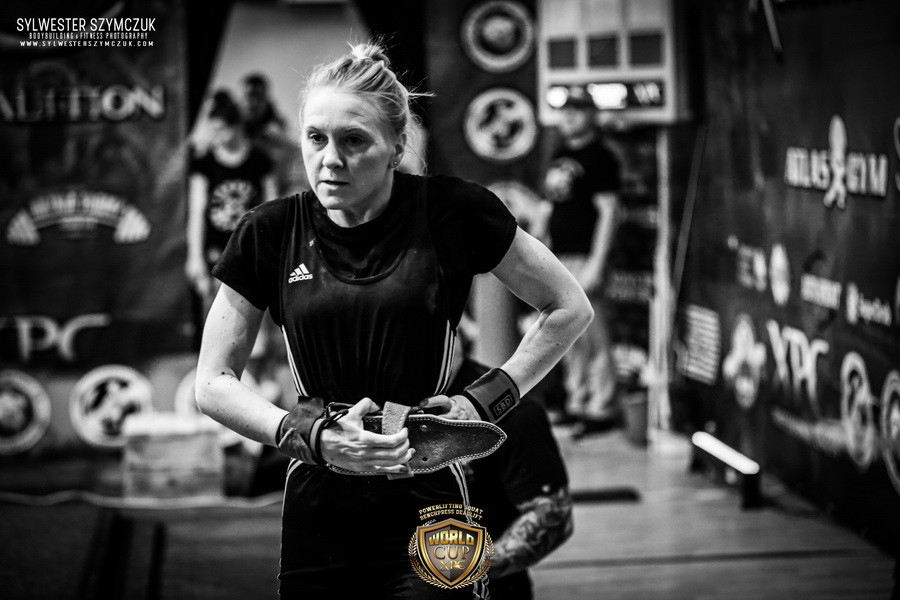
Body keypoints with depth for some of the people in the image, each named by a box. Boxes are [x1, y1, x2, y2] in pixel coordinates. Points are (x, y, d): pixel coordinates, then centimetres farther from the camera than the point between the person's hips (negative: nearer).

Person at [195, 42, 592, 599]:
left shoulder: (449, 212, -6)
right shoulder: (272, 233, 0)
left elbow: (570, 309, 5)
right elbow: (213, 382, 5)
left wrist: (484, 402, -4)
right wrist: (310, 437, -10)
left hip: (426, 516, -2)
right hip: (317, 523, 2)